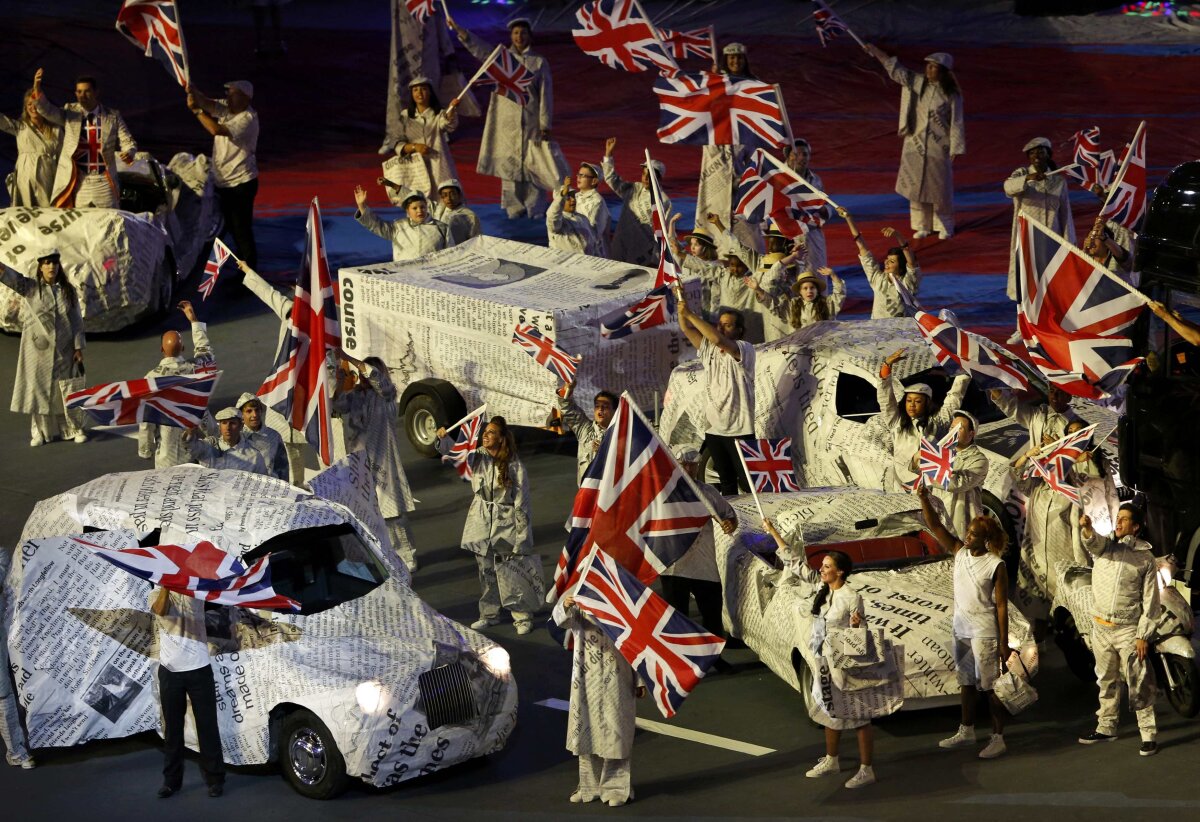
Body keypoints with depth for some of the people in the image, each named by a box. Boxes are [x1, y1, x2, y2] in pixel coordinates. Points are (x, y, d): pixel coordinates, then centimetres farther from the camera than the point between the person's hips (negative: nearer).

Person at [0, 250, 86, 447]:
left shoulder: (68, 291, 4)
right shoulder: (31, 288, -1)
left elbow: (76, 321, 5)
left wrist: (78, 347, 1)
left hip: (63, 349, 1)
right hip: (38, 349, -1)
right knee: (38, 387, 2)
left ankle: (73, 428, 16)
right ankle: (40, 432, 11)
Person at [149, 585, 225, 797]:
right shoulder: (157, 594, 0)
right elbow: (161, 610, -20)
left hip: (199, 668, 0)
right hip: (170, 671, 0)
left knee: (207, 725, 3)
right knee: (172, 727, 8)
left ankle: (214, 778, 10)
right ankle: (171, 780, 16)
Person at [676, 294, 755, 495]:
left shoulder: (745, 350, -8)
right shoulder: (708, 349, 13)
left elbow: (719, 340, -25)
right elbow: (686, 329, 5)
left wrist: (690, 314, -24)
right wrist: (681, 300, -9)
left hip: (739, 429, -7)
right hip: (714, 428, 7)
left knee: (748, 482, -8)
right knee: (726, 481, 14)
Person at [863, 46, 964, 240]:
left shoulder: (951, 95, -9)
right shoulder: (917, 82, 1)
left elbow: (956, 124, -7)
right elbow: (895, 69, 0)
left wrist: (954, 152, -10)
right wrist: (874, 50, -8)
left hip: (938, 148, -4)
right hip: (915, 144, 4)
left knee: (940, 188, 4)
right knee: (916, 186, 8)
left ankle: (944, 227, 19)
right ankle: (922, 225, 20)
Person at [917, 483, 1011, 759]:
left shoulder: (996, 565, -15)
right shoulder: (959, 552, 1)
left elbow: (1001, 606, -14)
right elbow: (935, 527, -1)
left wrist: (1003, 643, -13)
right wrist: (924, 499, -16)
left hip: (984, 632, -7)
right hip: (961, 629, 7)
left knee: (989, 686, -1)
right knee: (966, 682, 18)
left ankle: (998, 738, 8)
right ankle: (966, 732, 32)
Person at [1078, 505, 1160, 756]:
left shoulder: (1145, 557, -2)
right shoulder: (1104, 546, 4)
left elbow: (1151, 600, -3)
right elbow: (1094, 543, -22)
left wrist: (1144, 635, -10)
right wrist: (1087, 529, -46)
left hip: (1128, 630, -3)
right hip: (1100, 628, 4)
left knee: (1139, 684, -6)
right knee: (1107, 681, 15)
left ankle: (1149, 734, -3)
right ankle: (1106, 727, 27)